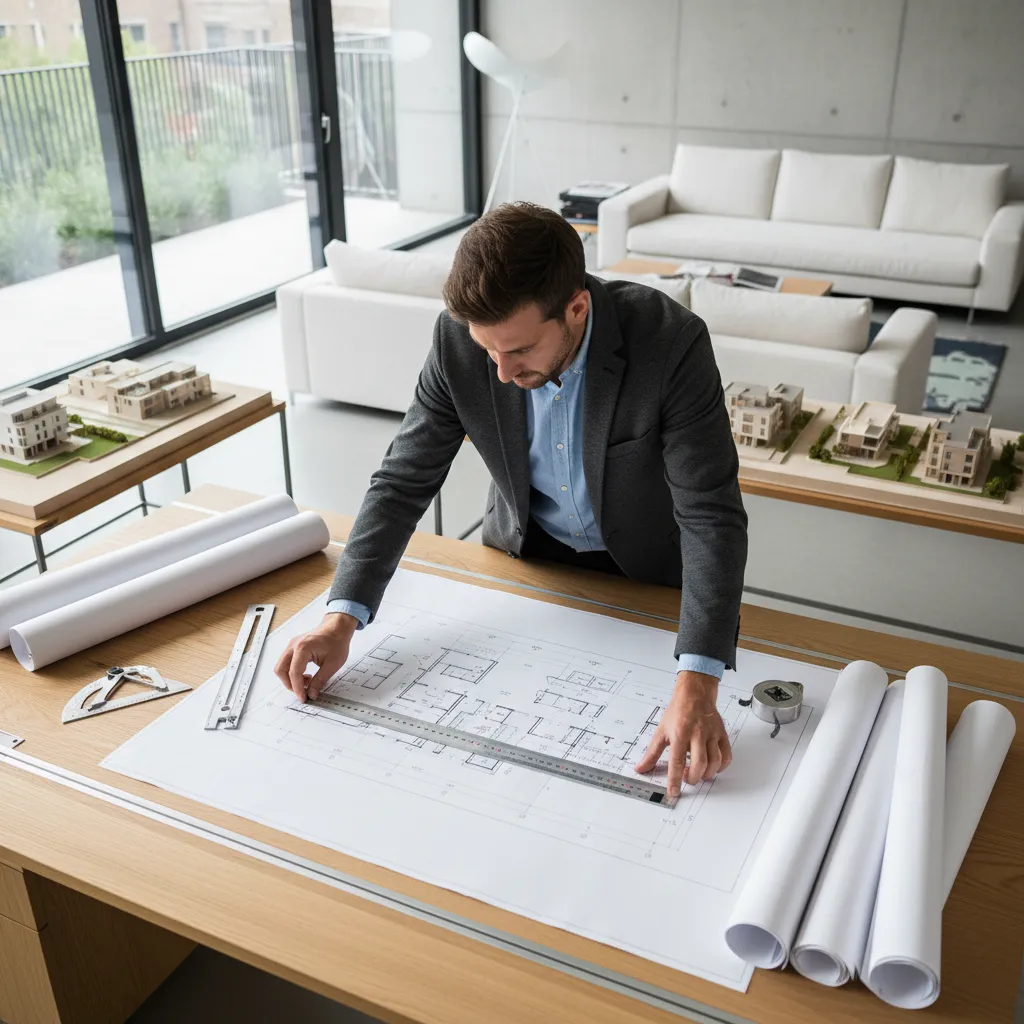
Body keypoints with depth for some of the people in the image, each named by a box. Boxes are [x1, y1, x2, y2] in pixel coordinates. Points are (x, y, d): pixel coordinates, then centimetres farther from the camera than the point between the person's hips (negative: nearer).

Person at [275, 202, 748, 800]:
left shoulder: (672, 343, -33)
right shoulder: (460, 337, -24)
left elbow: (711, 516, -34)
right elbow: (405, 480, -16)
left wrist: (696, 685, -46)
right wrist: (342, 618, -28)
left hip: (646, 570, -2)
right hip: (527, 551, 3)